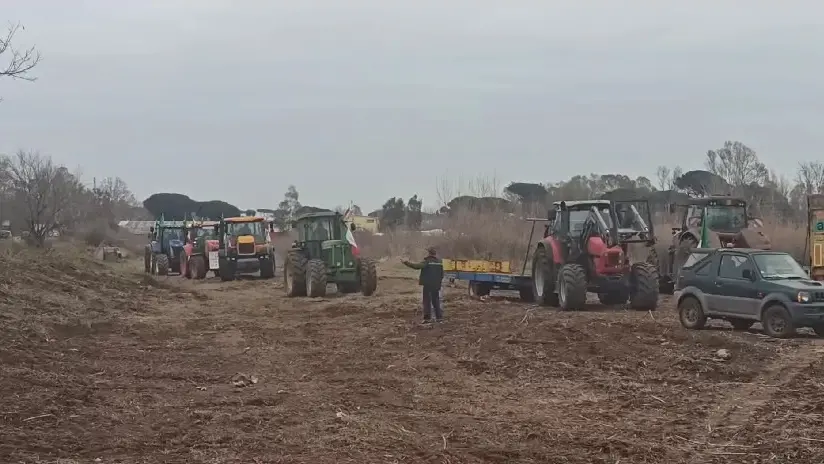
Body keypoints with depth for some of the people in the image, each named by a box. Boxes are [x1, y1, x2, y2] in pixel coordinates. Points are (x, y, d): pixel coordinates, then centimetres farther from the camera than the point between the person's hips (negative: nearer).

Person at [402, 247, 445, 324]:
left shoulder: (427, 262, -12)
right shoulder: (439, 262, 7)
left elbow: (416, 266, -25)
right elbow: (442, 274, 13)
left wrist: (406, 262, -23)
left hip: (428, 285, -6)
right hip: (436, 285, 6)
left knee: (427, 301, -1)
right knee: (436, 301, 14)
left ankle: (427, 318, -5)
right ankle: (439, 317, 14)